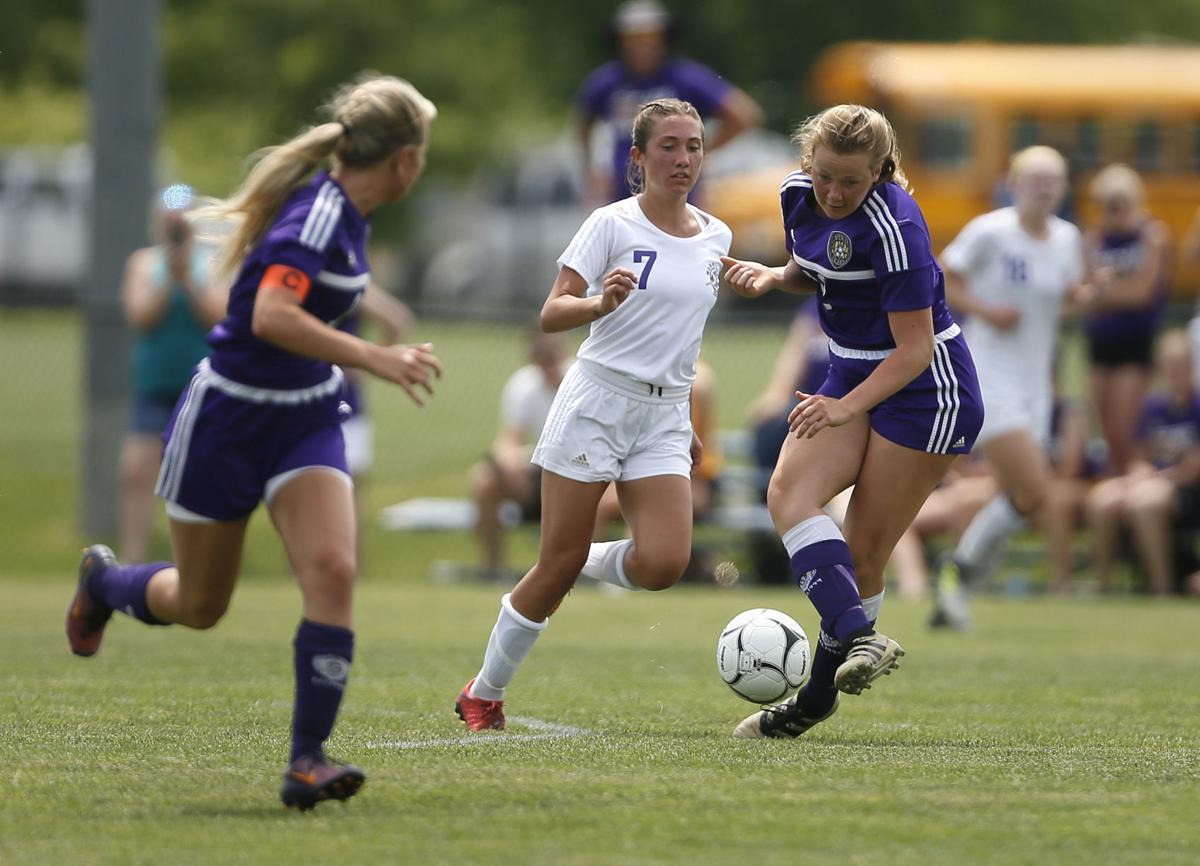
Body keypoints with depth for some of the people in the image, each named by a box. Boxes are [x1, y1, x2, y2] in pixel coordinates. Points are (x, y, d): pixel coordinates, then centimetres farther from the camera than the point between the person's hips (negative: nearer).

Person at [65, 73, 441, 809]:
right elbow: (271, 314, -39)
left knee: (332, 570, -17)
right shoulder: (318, 211, -25)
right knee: (199, 606, 11)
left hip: (305, 417, 7)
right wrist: (376, 359, -40)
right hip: (227, 419, -7)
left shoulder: (342, 212, 1)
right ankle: (103, 580, 45)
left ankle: (308, 760, -15)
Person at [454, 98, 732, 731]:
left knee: (664, 562, -17)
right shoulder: (613, 224, -5)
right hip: (596, 401, -4)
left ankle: (590, 566, 16)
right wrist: (601, 303, -33)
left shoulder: (715, 238, 10)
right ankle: (483, 694, 13)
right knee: (559, 563, -4)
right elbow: (551, 315, -11)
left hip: (665, 417, 4)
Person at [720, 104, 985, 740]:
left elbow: (915, 349, -21)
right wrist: (772, 277, -2)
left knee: (863, 555, -7)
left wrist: (847, 407, -27)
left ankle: (817, 699, -4)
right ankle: (860, 638, -22)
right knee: (788, 491, -17)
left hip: (924, 393, -7)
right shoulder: (799, 194, -3)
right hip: (850, 373, 7)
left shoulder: (894, 227, -25)